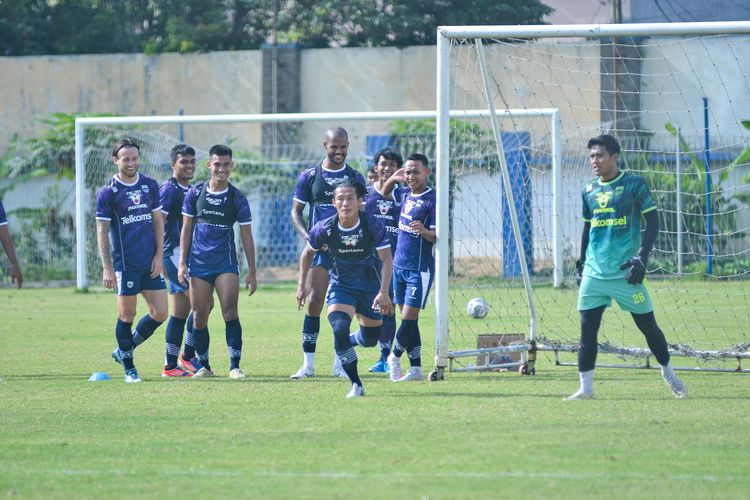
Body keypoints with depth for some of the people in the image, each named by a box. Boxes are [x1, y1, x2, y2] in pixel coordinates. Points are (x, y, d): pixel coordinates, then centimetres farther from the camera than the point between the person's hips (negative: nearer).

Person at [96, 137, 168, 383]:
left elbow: (158, 221, 13)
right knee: (126, 315, -1)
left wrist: (159, 255, 3)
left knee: (160, 313, 2)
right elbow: (102, 231, -6)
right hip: (124, 264, -5)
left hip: (151, 262, 5)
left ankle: (123, 351, 20)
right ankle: (128, 367, 12)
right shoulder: (107, 192, -6)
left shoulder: (150, 185, 8)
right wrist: (107, 268, -11)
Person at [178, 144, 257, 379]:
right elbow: (186, 229, 8)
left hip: (226, 263, -2)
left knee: (230, 313, -14)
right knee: (199, 318, 3)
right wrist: (182, 262, 1)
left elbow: (247, 236, 3)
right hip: (199, 263, 2)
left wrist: (252, 272, 1)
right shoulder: (195, 193, 3)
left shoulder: (237, 197, -1)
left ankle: (235, 366, -11)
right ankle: (204, 366, 15)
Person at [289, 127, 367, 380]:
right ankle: (308, 365, -7)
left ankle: (340, 364, 10)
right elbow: (296, 212, 6)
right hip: (319, 248, -1)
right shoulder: (309, 176, 3)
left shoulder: (355, 178, 7)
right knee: (314, 302, -11)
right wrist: (309, 237, -10)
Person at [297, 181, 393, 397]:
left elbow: (386, 259, -16)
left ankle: (348, 341, 51)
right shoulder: (324, 228, -17)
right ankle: (356, 385, -15)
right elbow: (308, 253, 2)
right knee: (339, 329, -25)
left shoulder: (372, 225, -21)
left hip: (370, 285, 1)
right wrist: (302, 285, 2)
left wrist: (383, 293, -26)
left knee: (370, 339, 13)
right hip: (340, 285, -1)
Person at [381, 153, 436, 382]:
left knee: (409, 318, -7)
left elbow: (437, 236, -16)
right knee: (408, 319, 8)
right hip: (400, 266, 7)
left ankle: (395, 357, 14)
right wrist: (393, 178, 8)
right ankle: (416, 369, 11)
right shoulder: (405, 194, 8)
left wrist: (423, 231, -37)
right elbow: (385, 192, 29)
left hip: (419, 269, -7)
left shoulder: (432, 200, -13)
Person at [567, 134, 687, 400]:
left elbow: (652, 221, -4)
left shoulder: (634, 184, -4)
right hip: (594, 273, 4)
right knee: (587, 328, -3)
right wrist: (581, 263, 18)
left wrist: (642, 257, -14)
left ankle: (668, 373, 24)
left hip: (625, 273, -4)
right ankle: (585, 387, 0)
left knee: (647, 325, 4)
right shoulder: (589, 190, 10)